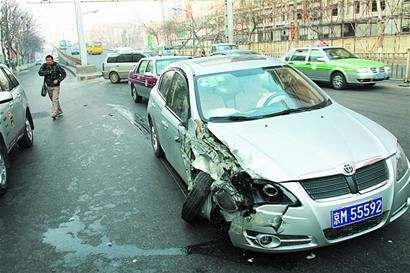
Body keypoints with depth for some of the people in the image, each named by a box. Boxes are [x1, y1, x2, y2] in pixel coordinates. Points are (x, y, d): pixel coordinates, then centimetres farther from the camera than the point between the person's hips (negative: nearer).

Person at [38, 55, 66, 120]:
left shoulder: (57, 66, -11)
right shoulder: (44, 66, -4)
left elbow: (64, 73, -7)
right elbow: (40, 73, -16)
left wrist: (58, 80, -17)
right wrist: (49, 72, -25)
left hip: (56, 86, -5)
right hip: (48, 86, 5)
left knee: (55, 100, -13)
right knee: (53, 100, 14)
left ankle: (54, 114, -15)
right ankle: (59, 112, 28)